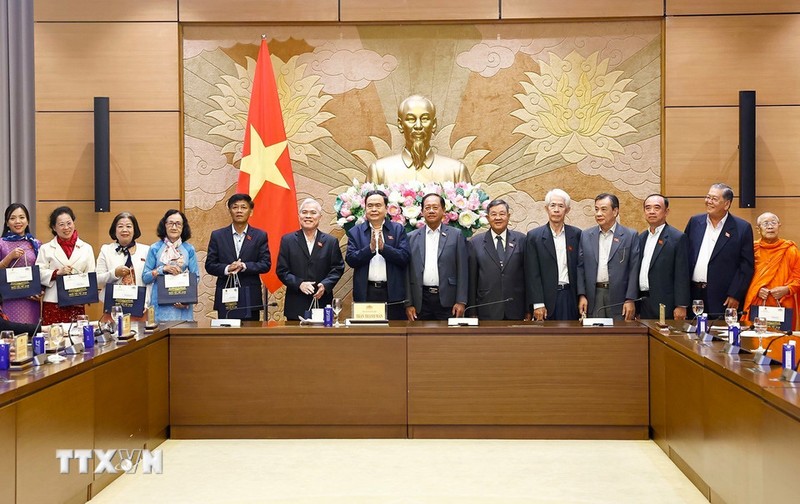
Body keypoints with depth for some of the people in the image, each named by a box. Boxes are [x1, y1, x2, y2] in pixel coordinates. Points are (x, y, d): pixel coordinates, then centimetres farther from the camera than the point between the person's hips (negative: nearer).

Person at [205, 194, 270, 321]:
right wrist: (226, 269, -15)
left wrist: (244, 266, -15)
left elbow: (266, 264, 0)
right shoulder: (217, 235, 8)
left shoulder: (260, 236, 6)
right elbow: (209, 265, 5)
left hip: (250, 298, 0)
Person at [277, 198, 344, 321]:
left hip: (322, 303, 1)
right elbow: (281, 270, 2)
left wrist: (325, 285, -12)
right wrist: (299, 284, -13)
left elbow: (338, 268, 5)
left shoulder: (331, 241, 8)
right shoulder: (287, 240, 6)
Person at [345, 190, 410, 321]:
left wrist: (383, 247, -17)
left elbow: (405, 257, -5)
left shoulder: (398, 229, 7)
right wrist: (370, 248, -17)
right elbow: (350, 260, -3)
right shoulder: (355, 232, 8)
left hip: (392, 293, 0)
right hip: (365, 294, 0)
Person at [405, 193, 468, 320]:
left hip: (447, 300, -1)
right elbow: (407, 273, 6)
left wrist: (461, 301, -5)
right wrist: (408, 304, 1)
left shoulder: (456, 235, 4)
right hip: (421, 300, 1)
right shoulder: (412, 237, 8)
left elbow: (462, 270, 2)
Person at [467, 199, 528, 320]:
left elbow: (528, 275, 5)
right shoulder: (475, 243, 3)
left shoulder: (521, 240, 5)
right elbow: (472, 280, 3)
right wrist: (472, 312, 0)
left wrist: (529, 310, 3)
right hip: (487, 312, -1)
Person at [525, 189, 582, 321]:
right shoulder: (534, 236, 0)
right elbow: (532, 274, -3)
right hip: (547, 298, -2)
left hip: (570, 297, 2)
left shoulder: (576, 234, 7)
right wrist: (538, 304, -9)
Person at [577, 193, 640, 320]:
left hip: (619, 298, -2)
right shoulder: (586, 236, 9)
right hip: (593, 297, 2)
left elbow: (634, 270, -2)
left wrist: (630, 300, -8)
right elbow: (580, 267, 8)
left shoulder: (630, 236, 1)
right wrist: (581, 295, -1)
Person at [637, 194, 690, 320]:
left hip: (664, 305, -6)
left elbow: (682, 276, -10)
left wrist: (681, 306, -14)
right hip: (642, 304, 6)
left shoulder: (678, 238, -6)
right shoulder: (641, 238, 14)